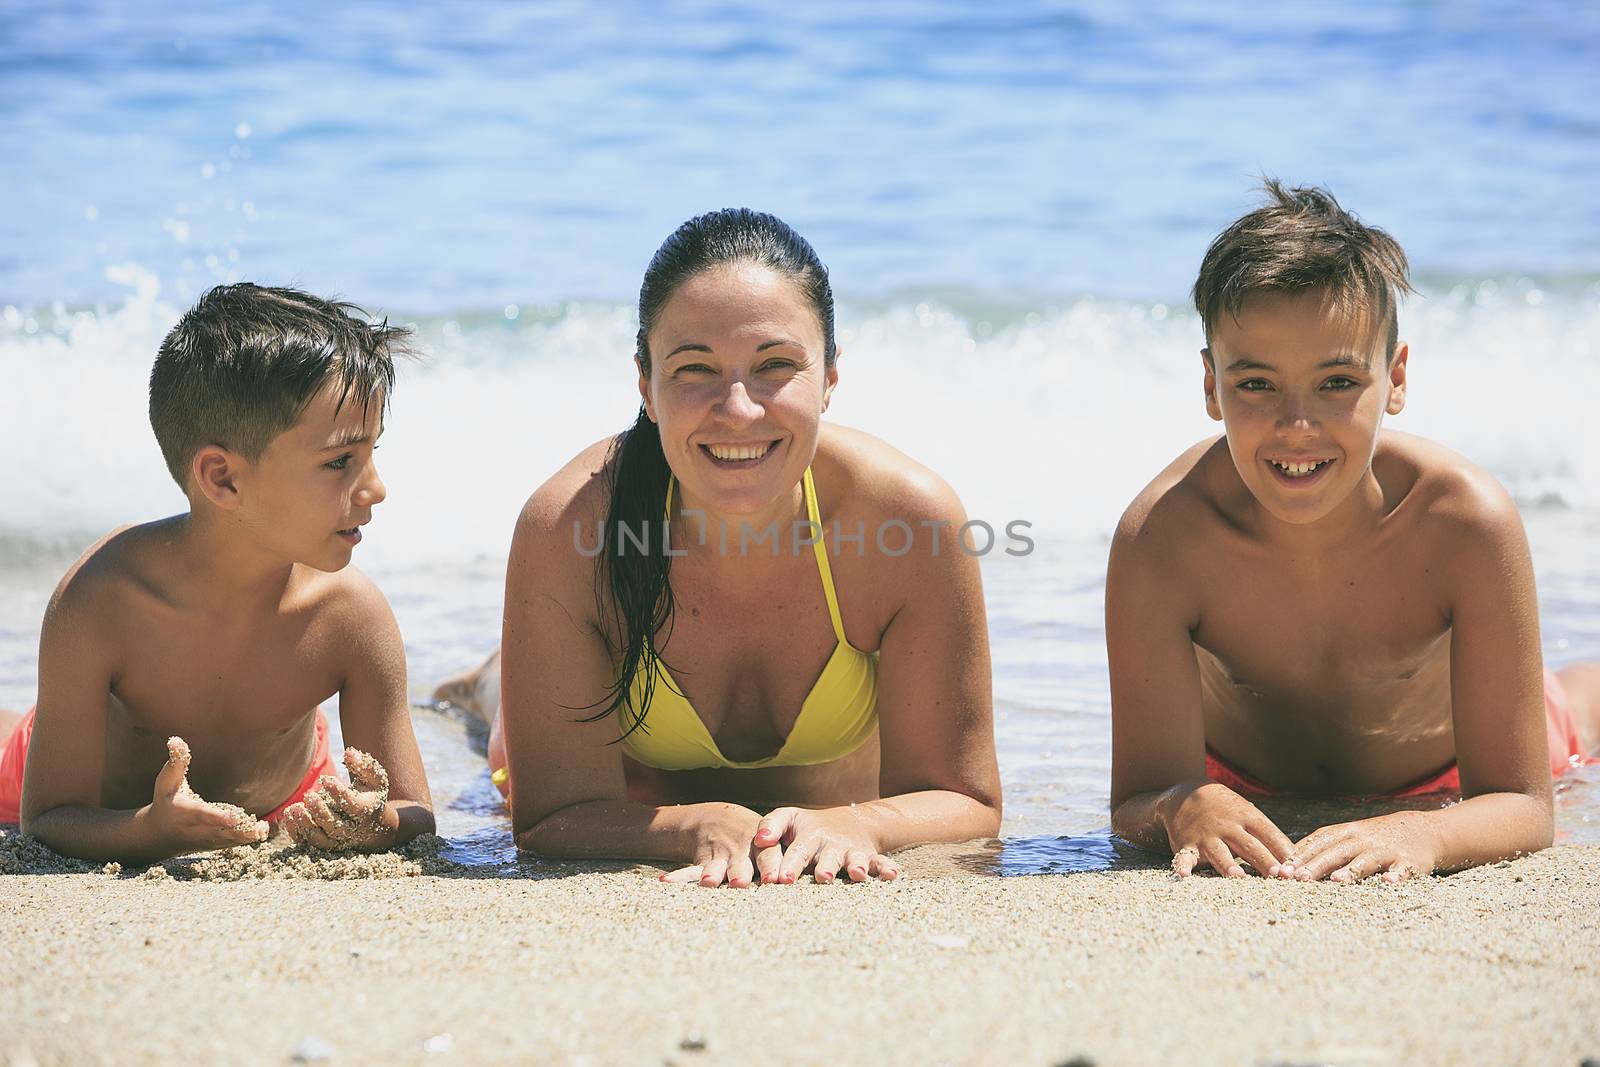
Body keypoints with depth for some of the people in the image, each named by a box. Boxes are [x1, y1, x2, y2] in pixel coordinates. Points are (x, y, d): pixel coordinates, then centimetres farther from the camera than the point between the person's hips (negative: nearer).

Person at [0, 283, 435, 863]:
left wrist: (375, 825, -48)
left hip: (282, 805, 1)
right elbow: (50, 818, -33)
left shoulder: (351, 613, -32)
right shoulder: (98, 602, -38)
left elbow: (416, 817, -23)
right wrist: (153, 830, -55)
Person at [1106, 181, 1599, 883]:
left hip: (1440, 781, 0)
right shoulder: (1161, 539, -41)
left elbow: (1522, 808, -39)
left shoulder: (1465, 522, -41)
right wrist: (1183, 809, -63)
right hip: (1244, 784, 0)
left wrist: (1419, 835, -62)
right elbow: (1136, 803, -38)